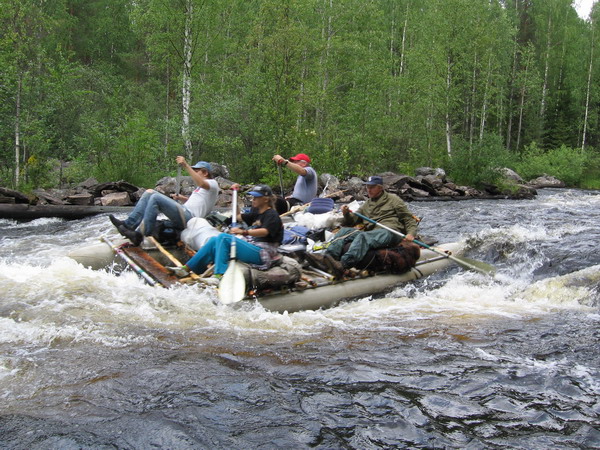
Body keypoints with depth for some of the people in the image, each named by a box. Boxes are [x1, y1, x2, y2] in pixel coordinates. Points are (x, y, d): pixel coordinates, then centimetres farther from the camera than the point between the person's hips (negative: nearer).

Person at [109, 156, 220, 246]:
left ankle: (139, 234, -27)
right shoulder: (201, 186, 31)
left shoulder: (213, 184, 0)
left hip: (189, 217, -10)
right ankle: (129, 224, -8)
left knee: (156, 197, -25)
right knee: (149, 193, 5)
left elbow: (201, 184, -23)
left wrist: (186, 166, -27)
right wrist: (181, 198, 21)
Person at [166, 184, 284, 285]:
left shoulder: (272, 214, -6)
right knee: (214, 240, -2)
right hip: (252, 248, 9)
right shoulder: (257, 213, 23)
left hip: (261, 254, -9)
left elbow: (265, 231, -25)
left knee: (223, 237, -23)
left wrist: (244, 232, -39)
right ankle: (186, 268, -3)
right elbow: (238, 216, 33)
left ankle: (219, 276, -33)